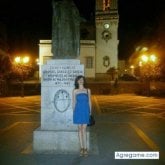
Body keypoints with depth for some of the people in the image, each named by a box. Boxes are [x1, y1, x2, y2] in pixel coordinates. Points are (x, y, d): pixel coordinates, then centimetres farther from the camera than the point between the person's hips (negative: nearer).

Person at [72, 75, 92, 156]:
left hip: (85, 111, 0)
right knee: (80, 129, 5)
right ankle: (81, 148, 13)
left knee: (84, 129, -1)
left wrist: (90, 112, 2)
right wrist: (74, 112, 3)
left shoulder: (88, 90, 5)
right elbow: (74, 102, 7)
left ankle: (85, 148, 6)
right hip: (78, 111, 1)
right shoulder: (75, 91, 5)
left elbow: (89, 102, 8)